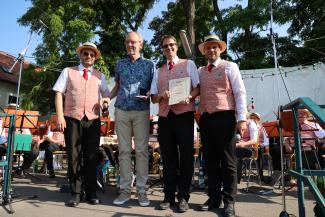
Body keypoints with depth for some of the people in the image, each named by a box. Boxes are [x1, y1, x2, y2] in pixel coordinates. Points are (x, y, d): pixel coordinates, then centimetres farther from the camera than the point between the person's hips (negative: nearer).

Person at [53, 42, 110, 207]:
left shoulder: (99, 75, 17)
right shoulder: (68, 72, 12)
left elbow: (106, 94, 16)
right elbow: (59, 93, 4)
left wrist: (106, 100, -9)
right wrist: (60, 116, -7)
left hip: (93, 119, 1)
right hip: (72, 118, -1)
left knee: (91, 156, 4)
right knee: (74, 156, 2)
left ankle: (91, 192, 15)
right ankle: (76, 193, 14)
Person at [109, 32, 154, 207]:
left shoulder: (148, 64, 7)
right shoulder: (120, 64, 14)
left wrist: (148, 95, -13)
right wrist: (108, 98, 5)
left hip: (141, 111, -2)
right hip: (121, 111, 3)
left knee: (141, 150, -1)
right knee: (124, 150, 4)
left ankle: (142, 190, 8)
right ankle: (125, 190, 12)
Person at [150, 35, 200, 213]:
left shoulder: (188, 64, 10)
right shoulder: (158, 71, 18)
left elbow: (198, 88, 3)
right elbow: (153, 98, 14)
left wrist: (189, 97, -16)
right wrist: (161, 95, -8)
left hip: (184, 115, -3)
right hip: (164, 117, 3)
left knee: (186, 157, 0)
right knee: (168, 157, 7)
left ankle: (183, 196, 13)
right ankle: (169, 195, 18)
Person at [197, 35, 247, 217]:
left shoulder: (230, 67, 5)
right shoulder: (200, 71, 17)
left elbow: (240, 93, -1)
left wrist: (241, 118, -10)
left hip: (225, 117, -4)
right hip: (206, 118, 5)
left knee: (227, 161, 0)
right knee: (210, 160, 9)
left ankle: (229, 202, 11)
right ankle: (214, 198, 21)